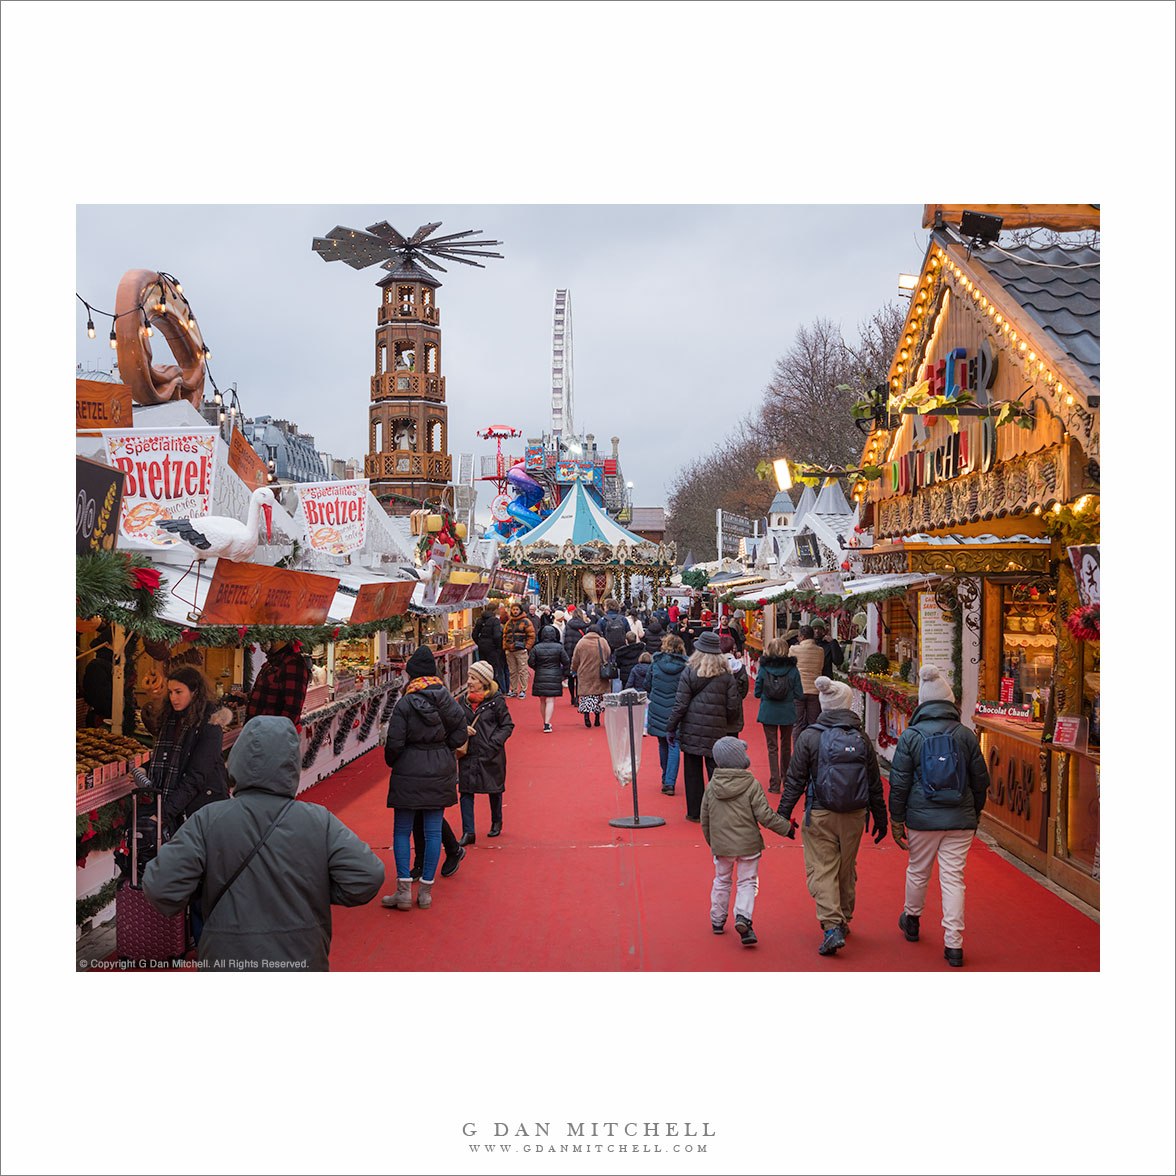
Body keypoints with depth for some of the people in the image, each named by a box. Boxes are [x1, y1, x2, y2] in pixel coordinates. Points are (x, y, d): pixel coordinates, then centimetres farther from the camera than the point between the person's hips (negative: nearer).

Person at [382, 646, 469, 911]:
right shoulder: (448, 700, 1)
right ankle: (426, 890, 13)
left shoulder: (404, 705, -12)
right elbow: (460, 736, 2)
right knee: (434, 831, 9)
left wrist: (391, 763, 7)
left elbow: (394, 743, -12)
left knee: (401, 831, 7)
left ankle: (404, 890, 4)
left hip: (409, 774, -4)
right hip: (441, 771, 4)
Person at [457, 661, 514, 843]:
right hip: (468, 754, 4)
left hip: (490, 755, -4)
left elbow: (507, 726, -6)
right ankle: (468, 832, 2)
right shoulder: (466, 700, 5)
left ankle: (496, 823, 37)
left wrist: (493, 744, -15)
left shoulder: (496, 701, -10)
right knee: (466, 791, -3)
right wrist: (464, 729, -5)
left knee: (494, 790, 13)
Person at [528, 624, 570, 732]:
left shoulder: (536, 648, -5)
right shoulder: (559, 647, -6)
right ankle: (547, 724, -14)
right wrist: (562, 673, 15)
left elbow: (530, 662, -1)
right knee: (550, 701, -2)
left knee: (542, 701, 15)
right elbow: (566, 662, -2)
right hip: (554, 678, -1)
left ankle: (545, 723, 24)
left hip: (540, 677, 1)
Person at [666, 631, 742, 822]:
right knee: (715, 770, 7)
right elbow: (733, 706, 1)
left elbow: (681, 704, -5)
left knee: (693, 772, 8)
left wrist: (671, 727, 3)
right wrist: (728, 725, 18)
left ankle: (695, 812, 14)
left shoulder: (689, 672, -4)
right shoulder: (726, 675, 1)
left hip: (691, 730, -1)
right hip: (716, 732, 1)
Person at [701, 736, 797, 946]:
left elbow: (705, 818, 7)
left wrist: (711, 842, 22)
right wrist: (787, 828, -1)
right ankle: (743, 917, -13)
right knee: (747, 882, 7)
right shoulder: (752, 785, -14)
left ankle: (717, 920, 28)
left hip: (721, 844, 3)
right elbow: (765, 815, -14)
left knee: (722, 880, 19)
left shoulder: (711, 787, -2)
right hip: (748, 844, -3)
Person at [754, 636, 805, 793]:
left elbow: (757, 693, -3)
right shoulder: (792, 669, -7)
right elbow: (799, 695, -5)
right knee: (786, 744, 20)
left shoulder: (763, 668, -8)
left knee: (772, 747, 4)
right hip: (787, 712, 1)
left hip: (768, 711, -1)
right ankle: (785, 774, 40)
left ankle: (774, 783, -3)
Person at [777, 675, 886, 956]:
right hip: (854, 817, 3)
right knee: (846, 870, 18)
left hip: (820, 817, -3)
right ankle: (843, 921, 32)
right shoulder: (861, 738, 0)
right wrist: (880, 818, 16)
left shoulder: (809, 737, -8)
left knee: (822, 871, 1)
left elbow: (795, 781, -8)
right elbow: (875, 784, 6)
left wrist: (783, 814, 0)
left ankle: (831, 927, -12)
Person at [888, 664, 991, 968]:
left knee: (918, 871, 17)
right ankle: (954, 945, 2)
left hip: (922, 818, -1)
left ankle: (911, 920, 38)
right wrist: (975, 813, 22)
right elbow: (980, 780, 8)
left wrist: (896, 820, 4)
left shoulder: (910, 736, -5)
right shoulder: (966, 735, 0)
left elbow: (899, 783, -4)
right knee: (954, 878, 3)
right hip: (960, 821, 1)